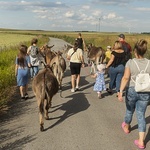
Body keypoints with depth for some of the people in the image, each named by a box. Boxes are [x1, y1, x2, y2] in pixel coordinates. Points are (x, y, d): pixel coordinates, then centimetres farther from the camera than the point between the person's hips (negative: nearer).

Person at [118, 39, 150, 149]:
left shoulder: (130, 62, -14)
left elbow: (125, 78, -20)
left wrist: (121, 91, -19)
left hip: (132, 91, -1)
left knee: (130, 110, 22)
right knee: (141, 115, 9)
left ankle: (126, 127, 51)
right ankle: (141, 141, 9)